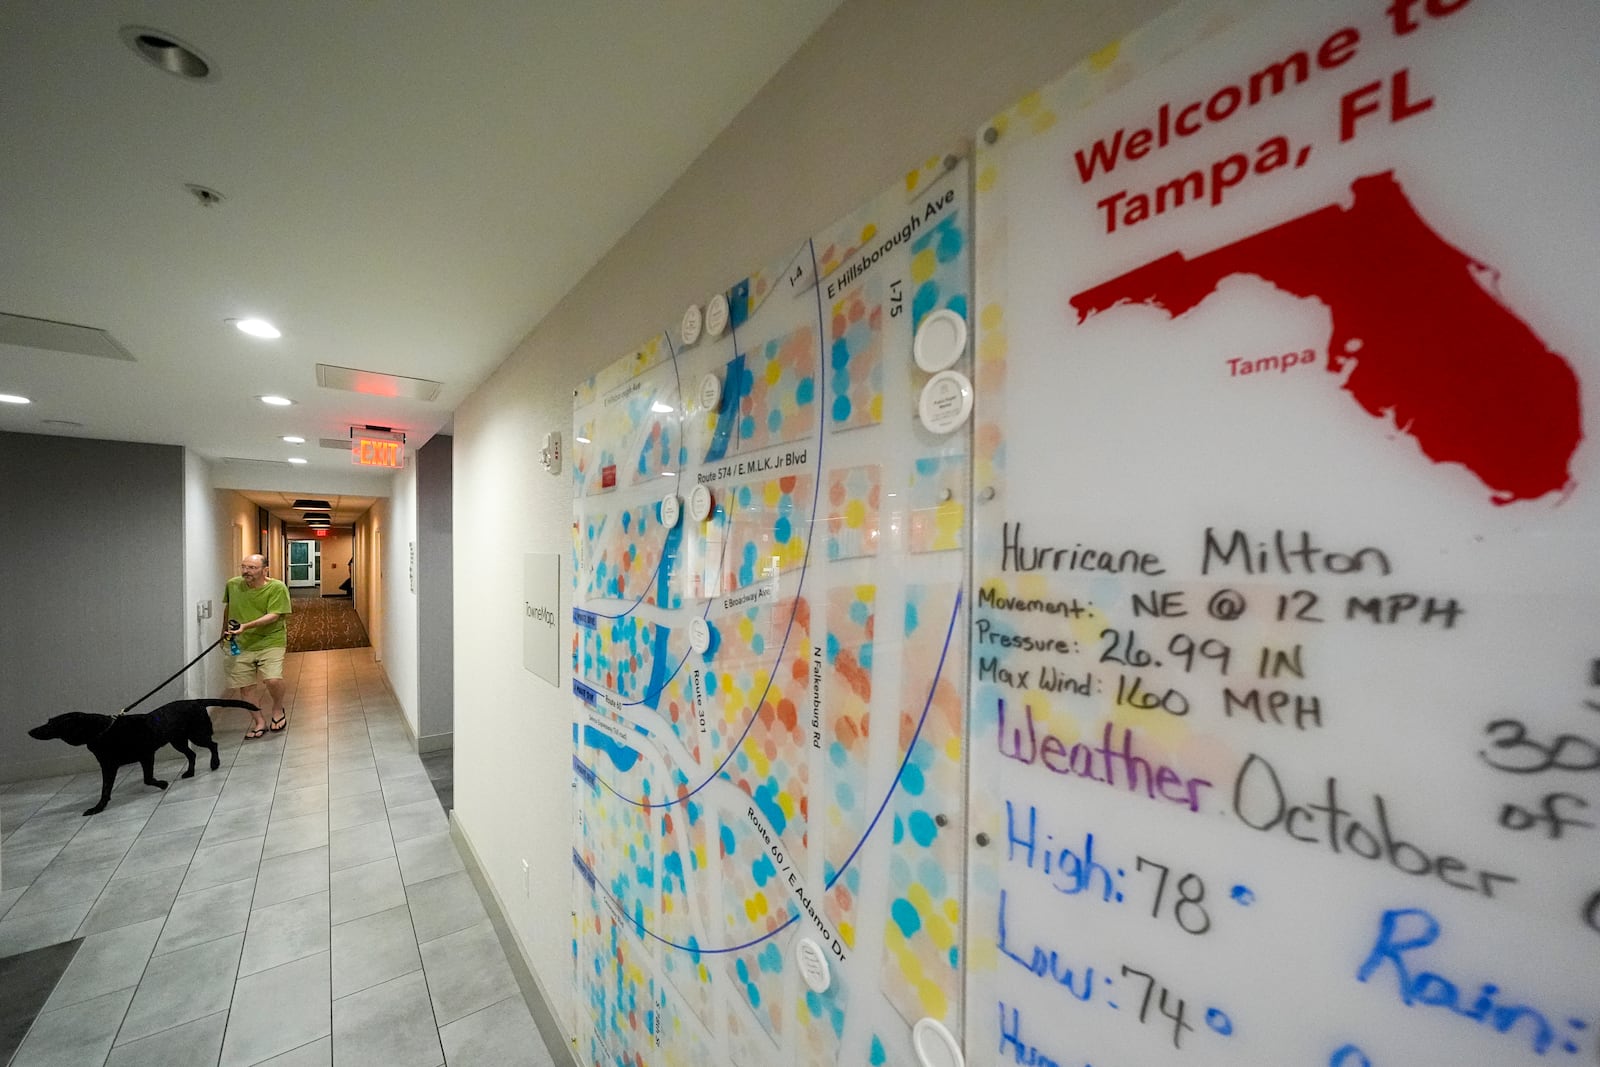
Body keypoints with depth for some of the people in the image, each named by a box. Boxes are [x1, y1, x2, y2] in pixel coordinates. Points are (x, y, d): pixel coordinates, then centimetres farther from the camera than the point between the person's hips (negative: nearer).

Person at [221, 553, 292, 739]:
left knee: (273, 680, -21)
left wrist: (246, 626, -32)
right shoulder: (233, 584, 1)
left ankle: (278, 710, 10)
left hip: (270, 642, -5)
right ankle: (259, 722, 24)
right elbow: (227, 608, 19)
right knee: (237, 688, 6)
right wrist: (225, 631, 24)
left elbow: (273, 615, -20)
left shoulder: (277, 588, -14)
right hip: (241, 645, 5)